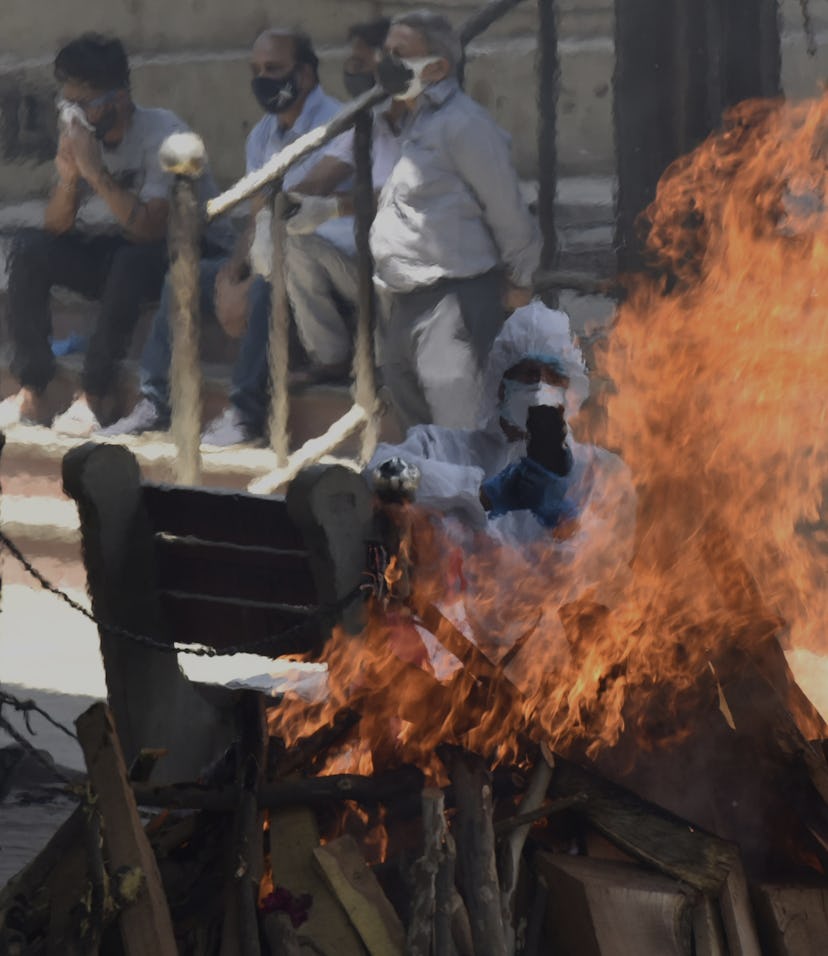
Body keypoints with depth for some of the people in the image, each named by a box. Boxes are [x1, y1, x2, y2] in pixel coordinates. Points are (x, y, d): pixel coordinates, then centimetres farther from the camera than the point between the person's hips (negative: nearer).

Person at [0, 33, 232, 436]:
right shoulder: (79, 132, -3)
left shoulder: (161, 133, -21)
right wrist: (68, 176, -25)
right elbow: (55, 228, -6)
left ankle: (95, 393, -23)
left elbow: (151, 229, -31)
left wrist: (97, 173, -34)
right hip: (110, 252, 6)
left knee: (132, 258, -37)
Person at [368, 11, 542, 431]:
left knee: (461, 439, -14)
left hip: (453, 300, -10)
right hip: (409, 304, 10)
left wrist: (518, 282, -2)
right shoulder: (413, 123, 17)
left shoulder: (462, 124, -13)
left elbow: (507, 210, -10)